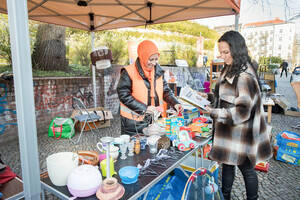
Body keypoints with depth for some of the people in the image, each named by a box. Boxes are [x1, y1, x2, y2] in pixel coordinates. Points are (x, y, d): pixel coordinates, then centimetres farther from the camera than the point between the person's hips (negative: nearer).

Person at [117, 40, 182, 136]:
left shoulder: (158, 71, 4)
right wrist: (144, 108, -20)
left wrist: (175, 103, -8)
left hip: (154, 120, 5)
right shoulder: (129, 72, -14)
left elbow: (165, 90, 9)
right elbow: (124, 95, -16)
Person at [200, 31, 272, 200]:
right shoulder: (230, 69, 6)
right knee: (227, 164, 22)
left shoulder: (245, 76, -23)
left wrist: (214, 113, -25)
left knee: (247, 169, 13)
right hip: (228, 131, 9)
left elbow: (242, 111, -24)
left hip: (240, 133, -9)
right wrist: (209, 96, 2)